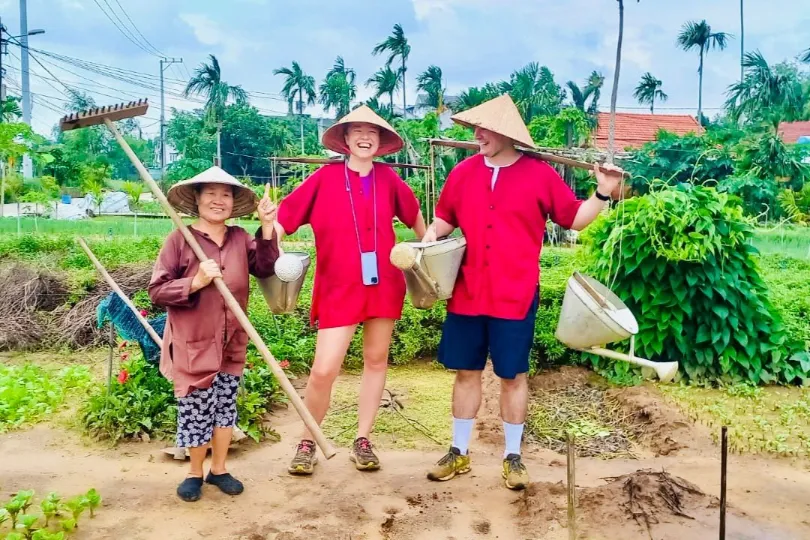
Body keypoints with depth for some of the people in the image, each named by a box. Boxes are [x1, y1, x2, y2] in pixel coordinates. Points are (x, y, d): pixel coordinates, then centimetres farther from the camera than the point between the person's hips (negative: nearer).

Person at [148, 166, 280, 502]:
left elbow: (265, 268, -8)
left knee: (226, 406, 15)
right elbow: (157, 291, -11)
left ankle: (219, 469, 34)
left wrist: (267, 229, -14)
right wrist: (195, 283, -24)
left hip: (232, 343, 4)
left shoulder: (241, 238, 4)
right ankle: (195, 472, 30)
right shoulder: (179, 240, -10)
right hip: (193, 343, -4)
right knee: (197, 409, 6)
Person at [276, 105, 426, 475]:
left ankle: (362, 440, 26)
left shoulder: (387, 178, 4)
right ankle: (307, 442, 16)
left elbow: (413, 213, 20)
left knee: (376, 360, 10)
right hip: (339, 288, -3)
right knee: (323, 371, -8)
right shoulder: (325, 178, -3)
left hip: (384, 284, 3)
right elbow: (285, 216, -5)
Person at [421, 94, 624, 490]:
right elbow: (445, 218, 15)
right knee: (466, 372, 12)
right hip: (466, 293, 3)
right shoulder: (463, 172, 4)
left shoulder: (540, 175, -4)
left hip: (515, 297, -3)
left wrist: (603, 194, -11)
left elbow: (575, 219, 3)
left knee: (513, 376, 8)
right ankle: (459, 452, 28)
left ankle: (513, 457, 25)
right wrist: (430, 236, -4)